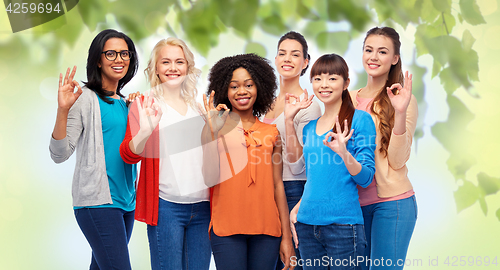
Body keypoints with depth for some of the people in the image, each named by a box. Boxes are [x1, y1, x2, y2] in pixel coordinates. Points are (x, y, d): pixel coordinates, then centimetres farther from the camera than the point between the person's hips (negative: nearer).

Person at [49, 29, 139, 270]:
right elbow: (59, 154, -13)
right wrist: (63, 110, -25)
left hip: (126, 202, 7)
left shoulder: (124, 102, 16)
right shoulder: (85, 98, -6)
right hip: (97, 202, -7)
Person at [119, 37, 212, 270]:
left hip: (201, 206, 5)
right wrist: (145, 131, -27)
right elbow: (129, 155, -8)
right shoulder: (146, 105, 2)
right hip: (165, 206, -5)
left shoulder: (198, 106, 16)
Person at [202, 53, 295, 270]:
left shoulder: (271, 132, 10)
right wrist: (213, 130, -13)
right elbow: (210, 177, -7)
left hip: (266, 231, 2)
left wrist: (286, 237, 6)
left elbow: (278, 186, 9)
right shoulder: (215, 128, 3)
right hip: (227, 229, -2)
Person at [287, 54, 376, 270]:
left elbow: (365, 178, -10)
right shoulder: (310, 128, 13)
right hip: (308, 223, 5)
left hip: (343, 224, -5)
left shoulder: (360, 119, -4)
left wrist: (343, 152, -23)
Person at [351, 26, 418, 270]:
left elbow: (397, 160, -10)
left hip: (392, 202, -4)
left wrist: (400, 112, -20)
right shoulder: (349, 100, 10)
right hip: (355, 202, 4)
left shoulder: (403, 100, -2)